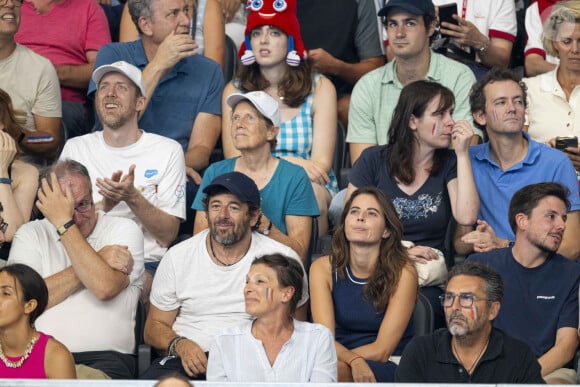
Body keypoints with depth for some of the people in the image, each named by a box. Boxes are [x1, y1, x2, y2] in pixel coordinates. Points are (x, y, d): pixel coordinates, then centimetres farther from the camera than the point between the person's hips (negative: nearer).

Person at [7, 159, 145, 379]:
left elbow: (104, 288, -11)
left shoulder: (123, 229, 9)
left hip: (104, 358, -2)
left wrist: (64, 223, -7)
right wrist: (97, 261, -2)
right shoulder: (30, 235, 16)